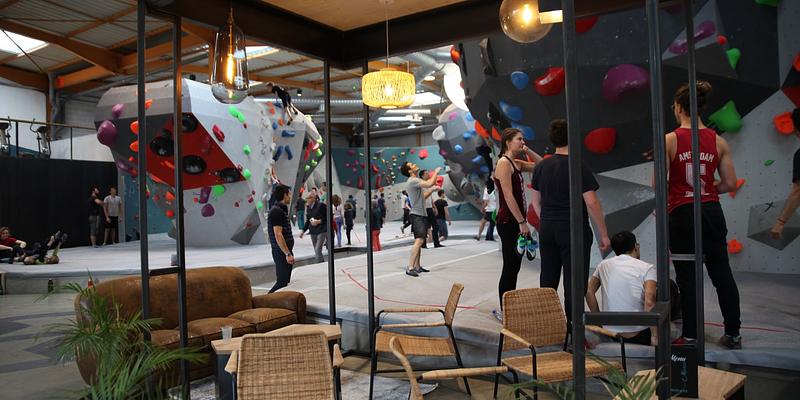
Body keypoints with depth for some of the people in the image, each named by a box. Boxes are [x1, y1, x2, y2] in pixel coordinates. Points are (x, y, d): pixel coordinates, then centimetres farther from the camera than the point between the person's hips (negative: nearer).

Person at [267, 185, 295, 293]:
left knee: (286, 281, 13)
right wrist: (288, 254, -22)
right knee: (282, 282, -9)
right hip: (281, 252, -10)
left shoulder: (281, 210, 16)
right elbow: (278, 235, -22)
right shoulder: (277, 211, -16)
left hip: (285, 251, 10)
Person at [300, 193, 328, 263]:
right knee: (316, 252, 9)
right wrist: (303, 231, 15)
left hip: (321, 231, -7)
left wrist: (319, 221, -19)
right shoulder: (309, 207, 14)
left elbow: (327, 217, -9)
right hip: (313, 232, 7)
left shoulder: (321, 205, -8)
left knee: (318, 250, -15)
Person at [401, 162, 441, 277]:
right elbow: (429, 184, -28)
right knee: (419, 240, -19)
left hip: (422, 214, 10)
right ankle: (409, 268, -22)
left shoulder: (417, 180, 18)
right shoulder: (412, 181, -15)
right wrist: (436, 172, -11)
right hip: (417, 215, -10)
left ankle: (417, 266, 16)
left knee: (420, 241, 11)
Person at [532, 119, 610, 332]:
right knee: (574, 283, 1)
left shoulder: (541, 167, 6)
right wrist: (604, 234, -7)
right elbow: (591, 203, -15)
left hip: (547, 229, 6)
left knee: (547, 281, 14)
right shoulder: (579, 167, -12)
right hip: (573, 230, -5)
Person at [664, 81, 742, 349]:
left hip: (682, 214, -4)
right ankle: (733, 334, 23)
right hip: (711, 212, 4)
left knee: (687, 277, 5)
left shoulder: (670, 140, -10)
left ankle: (690, 335, 14)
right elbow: (730, 183, 3)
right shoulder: (718, 141, 2)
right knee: (722, 274, 13)